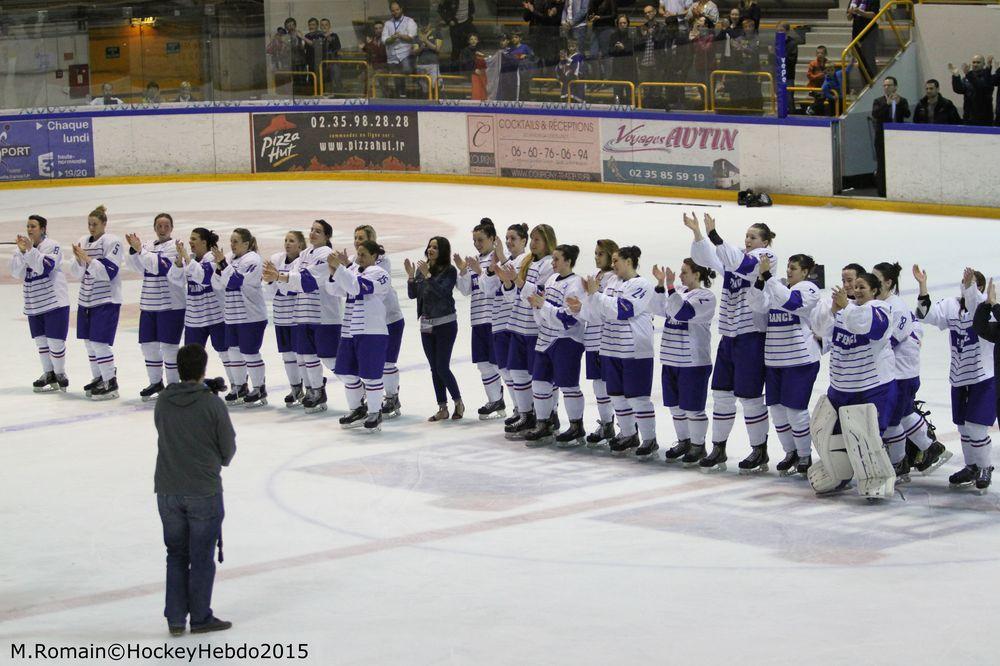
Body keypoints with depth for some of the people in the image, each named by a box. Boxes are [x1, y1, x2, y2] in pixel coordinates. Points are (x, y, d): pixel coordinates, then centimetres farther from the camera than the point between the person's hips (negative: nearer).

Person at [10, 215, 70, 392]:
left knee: (55, 340, -3)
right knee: (41, 340, 12)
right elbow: (17, 272, -5)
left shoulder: (52, 246, -10)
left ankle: (60, 374, 14)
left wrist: (31, 250, -29)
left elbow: (45, 267, -23)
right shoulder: (22, 247, 5)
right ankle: (48, 374, 25)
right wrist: (22, 252, -18)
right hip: (34, 303, 6)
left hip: (54, 301, -6)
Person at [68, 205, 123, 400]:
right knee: (89, 342, 12)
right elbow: (77, 273, 7)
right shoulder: (83, 242, 9)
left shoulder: (113, 242, -11)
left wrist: (88, 259, -22)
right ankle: (98, 378, 26)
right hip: (86, 300, 7)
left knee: (99, 342, -11)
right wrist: (79, 260, -12)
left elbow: (108, 272, -18)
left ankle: (111, 383, -2)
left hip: (106, 300, -7)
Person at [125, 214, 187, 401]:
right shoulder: (149, 245, 13)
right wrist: (133, 249, -10)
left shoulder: (174, 247, -7)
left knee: (169, 346, -4)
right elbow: (136, 267, 4)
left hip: (171, 305, -7)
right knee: (148, 345, 11)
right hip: (149, 305, 7)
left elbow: (159, 265, -20)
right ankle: (155, 382, 26)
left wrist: (140, 250, -18)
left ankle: (172, 385, 6)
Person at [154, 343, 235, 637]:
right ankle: (200, 618, 15)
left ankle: (175, 618, 17)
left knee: (176, 555, 15)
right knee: (202, 557, 8)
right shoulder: (212, 404, -14)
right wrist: (219, 461, 17)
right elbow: (228, 448, -7)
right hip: (204, 492, -4)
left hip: (167, 491, 4)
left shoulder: (163, 402, -3)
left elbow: (165, 437, 8)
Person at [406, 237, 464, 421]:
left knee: (442, 367, -8)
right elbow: (412, 294, 6)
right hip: (426, 324, 6)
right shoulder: (421, 269, 7)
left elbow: (442, 292, -21)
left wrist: (428, 276, -26)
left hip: (445, 324, -6)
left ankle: (458, 402, 10)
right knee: (434, 368, 7)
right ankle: (442, 408, 13)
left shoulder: (449, 271, -9)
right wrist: (411, 276, -9)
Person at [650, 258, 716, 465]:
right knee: (675, 406, 14)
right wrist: (661, 284, -2)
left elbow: (683, 312, -25)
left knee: (692, 408, 0)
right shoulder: (679, 292, 11)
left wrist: (670, 287, -24)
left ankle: (698, 446, 12)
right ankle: (683, 442, 28)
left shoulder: (706, 297, -12)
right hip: (671, 360, 8)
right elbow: (658, 309, 7)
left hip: (693, 363, -8)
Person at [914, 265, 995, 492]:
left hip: (985, 378, -6)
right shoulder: (951, 306, 3)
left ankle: (985, 469, 10)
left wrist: (970, 287, -50)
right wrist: (922, 286, -17)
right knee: (963, 426, 14)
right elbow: (927, 315, -7)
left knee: (976, 427, -8)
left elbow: (976, 306, -33)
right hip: (959, 378, 6)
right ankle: (971, 467, 30)